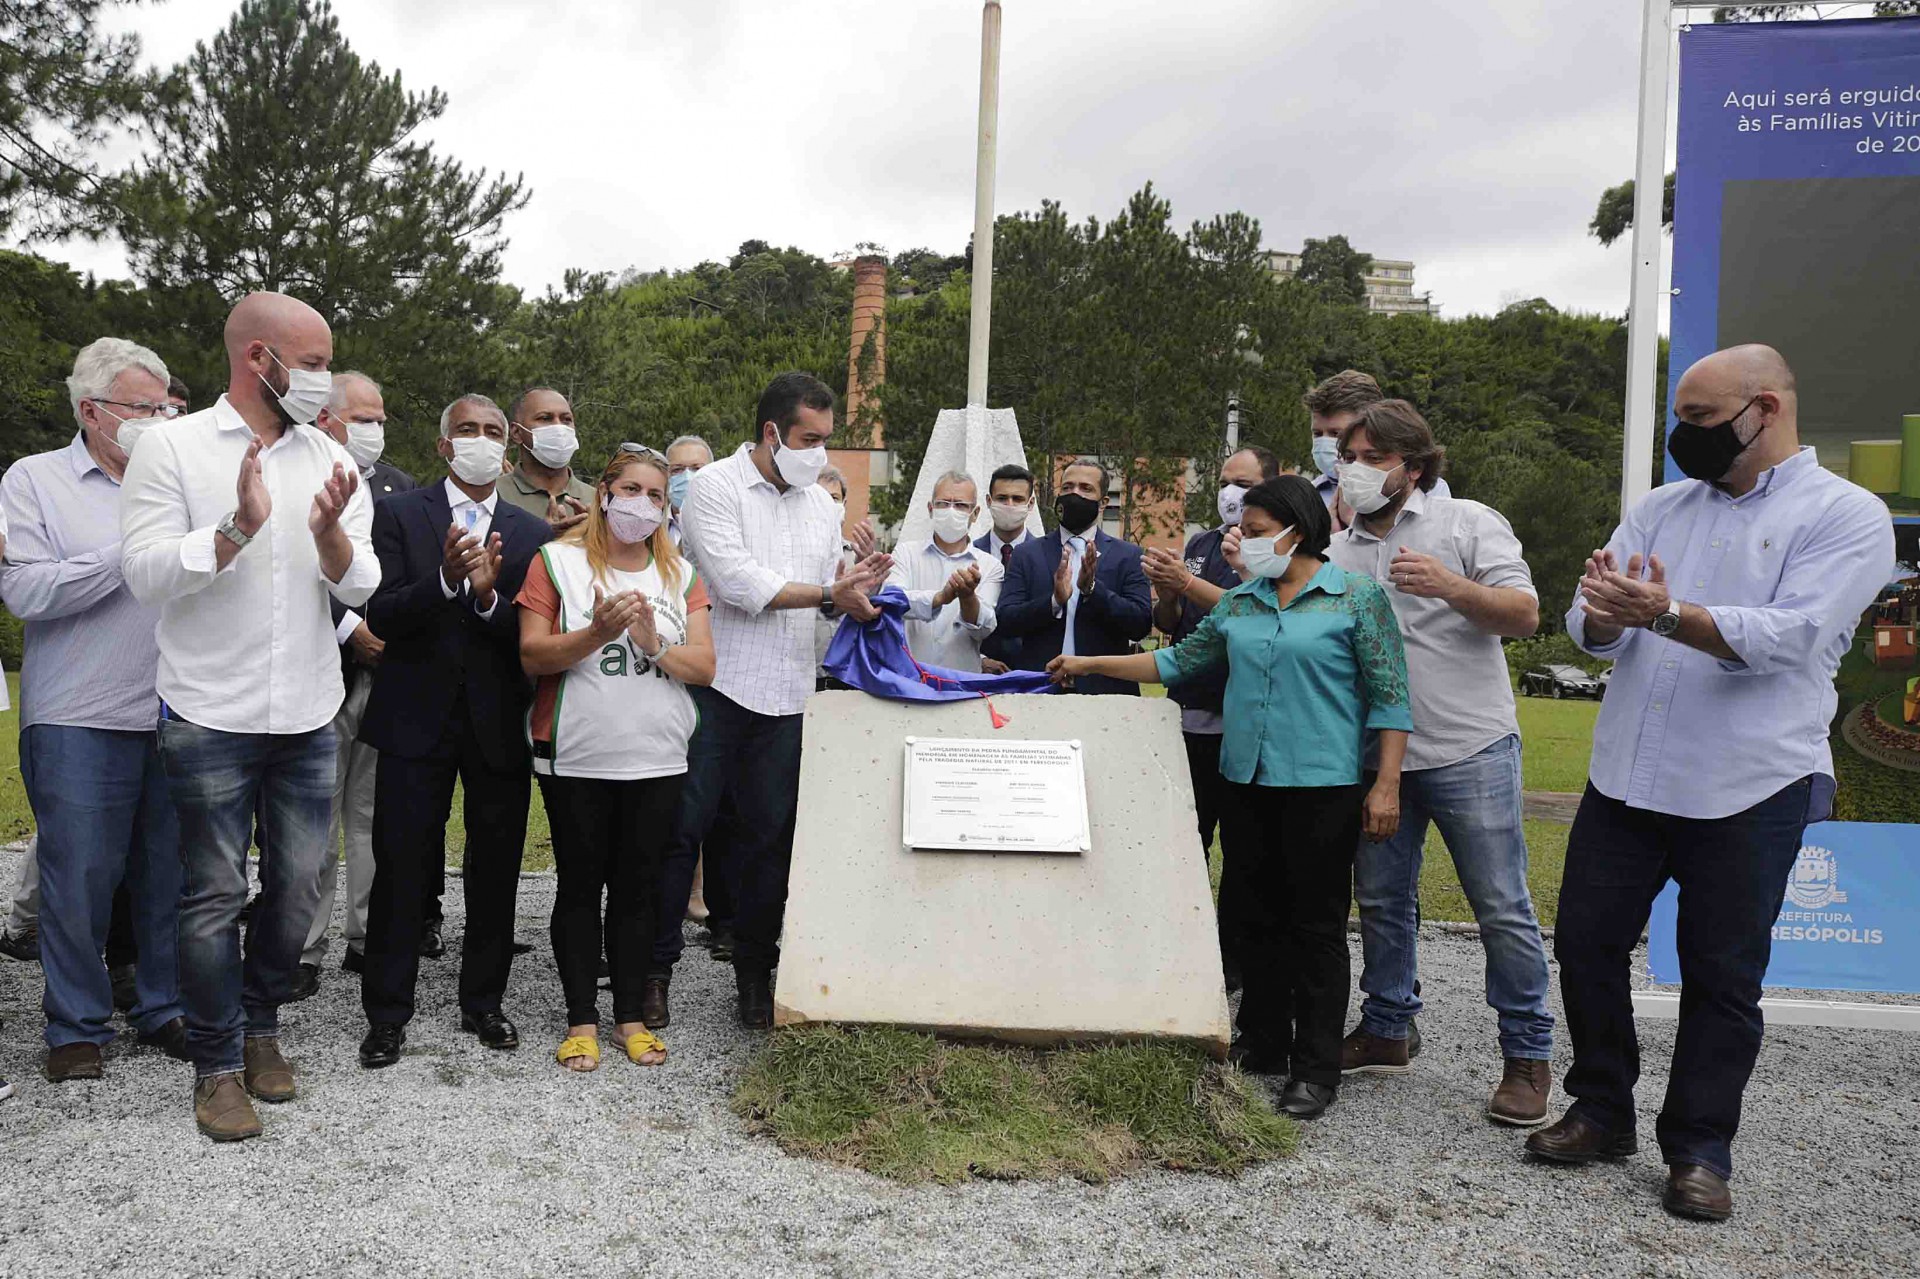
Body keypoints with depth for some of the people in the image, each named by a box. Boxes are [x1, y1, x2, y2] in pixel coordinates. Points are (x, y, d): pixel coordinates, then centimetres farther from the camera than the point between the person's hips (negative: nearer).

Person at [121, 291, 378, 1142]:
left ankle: (260, 1025, 32)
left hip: (308, 716, 4)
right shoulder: (173, 447, -3)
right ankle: (217, 1064, 19)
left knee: (298, 884, 10)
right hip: (211, 716, -4)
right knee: (216, 894, 4)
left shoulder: (331, 462, 7)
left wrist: (329, 531, -18)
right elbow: (146, 574, -11)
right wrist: (240, 527, -22)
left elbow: (358, 588, 1)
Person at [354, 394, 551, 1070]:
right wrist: (445, 580, -25)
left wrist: (489, 595, -20)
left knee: (495, 873, 10)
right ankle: (387, 1014, 18)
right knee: (402, 870, 4)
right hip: (417, 721, -2)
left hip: (500, 726, 2)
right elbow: (380, 615, -9)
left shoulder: (531, 533, 7)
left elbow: (533, 636, -2)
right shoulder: (399, 514, 2)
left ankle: (483, 1002, 27)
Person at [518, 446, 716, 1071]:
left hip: (657, 760, 2)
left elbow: (704, 666, 2)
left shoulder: (681, 574, 9)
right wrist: (597, 633, -22)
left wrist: (655, 645, -17)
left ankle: (632, 1015, 20)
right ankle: (581, 1019, 17)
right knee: (580, 884, 6)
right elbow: (533, 656, -8)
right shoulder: (557, 561, 0)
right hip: (577, 760, -2)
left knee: (637, 886, 9)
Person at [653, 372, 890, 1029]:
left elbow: (834, 600, 18)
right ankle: (655, 967, 14)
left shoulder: (823, 506, 15)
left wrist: (859, 591, -5)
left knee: (768, 836, 9)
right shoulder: (716, 486, -5)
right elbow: (738, 583, -16)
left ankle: (756, 974, 21)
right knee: (683, 826, 1)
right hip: (715, 685, -5)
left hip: (786, 695, 5)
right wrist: (831, 591, -14)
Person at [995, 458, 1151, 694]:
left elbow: (1141, 626, -5)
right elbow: (1006, 621, -2)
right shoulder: (1027, 553, 7)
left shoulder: (1127, 556, 5)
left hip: (1105, 689, 0)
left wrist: (1093, 588, -17)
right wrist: (1054, 601, -18)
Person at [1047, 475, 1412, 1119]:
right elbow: (1179, 661, 17)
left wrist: (1386, 784, -11)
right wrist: (1090, 665, 14)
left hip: (1323, 783, -5)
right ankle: (1262, 1044, 26)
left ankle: (1316, 1069, 13)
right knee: (1258, 919, 12)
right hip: (1249, 778, 5)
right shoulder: (1239, 603, 11)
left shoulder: (1357, 597, -4)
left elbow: (1389, 696, -5)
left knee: (1317, 926, 2)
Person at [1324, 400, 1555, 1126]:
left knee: (1502, 909, 0)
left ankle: (1527, 1058, 12)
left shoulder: (1468, 523, 0)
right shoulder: (1336, 553, 13)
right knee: (1381, 900, 13)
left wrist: (1452, 587, -24)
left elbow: (1525, 616, -7)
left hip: (1470, 752, -4)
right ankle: (1386, 1032, 28)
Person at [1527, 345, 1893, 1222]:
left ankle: (1700, 1150, 23)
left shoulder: (1846, 515, -4)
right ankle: (1602, 1113, 27)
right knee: (1586, 942, 9)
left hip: (1748, 789, -5)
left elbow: (1789, 637, -19)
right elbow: (1591, 628, 2)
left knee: (1722, 977, 7)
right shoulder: (1660, 508, 11)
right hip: (1626, 777, 5)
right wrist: (1605, 614, -21)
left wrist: (1665, 612, -30)